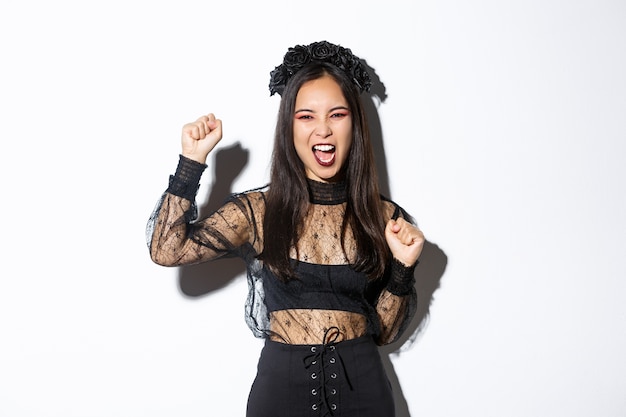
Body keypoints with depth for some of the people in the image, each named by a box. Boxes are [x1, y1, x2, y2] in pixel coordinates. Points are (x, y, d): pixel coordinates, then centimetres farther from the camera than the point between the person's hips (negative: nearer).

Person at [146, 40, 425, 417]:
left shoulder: (385, 217, -1)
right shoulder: (257, 210, -4)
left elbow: (385, 331, 3)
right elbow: (167, 250, -16)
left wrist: (403, 267, -12)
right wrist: (193, 160, -14)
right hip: (282, 385, 0)